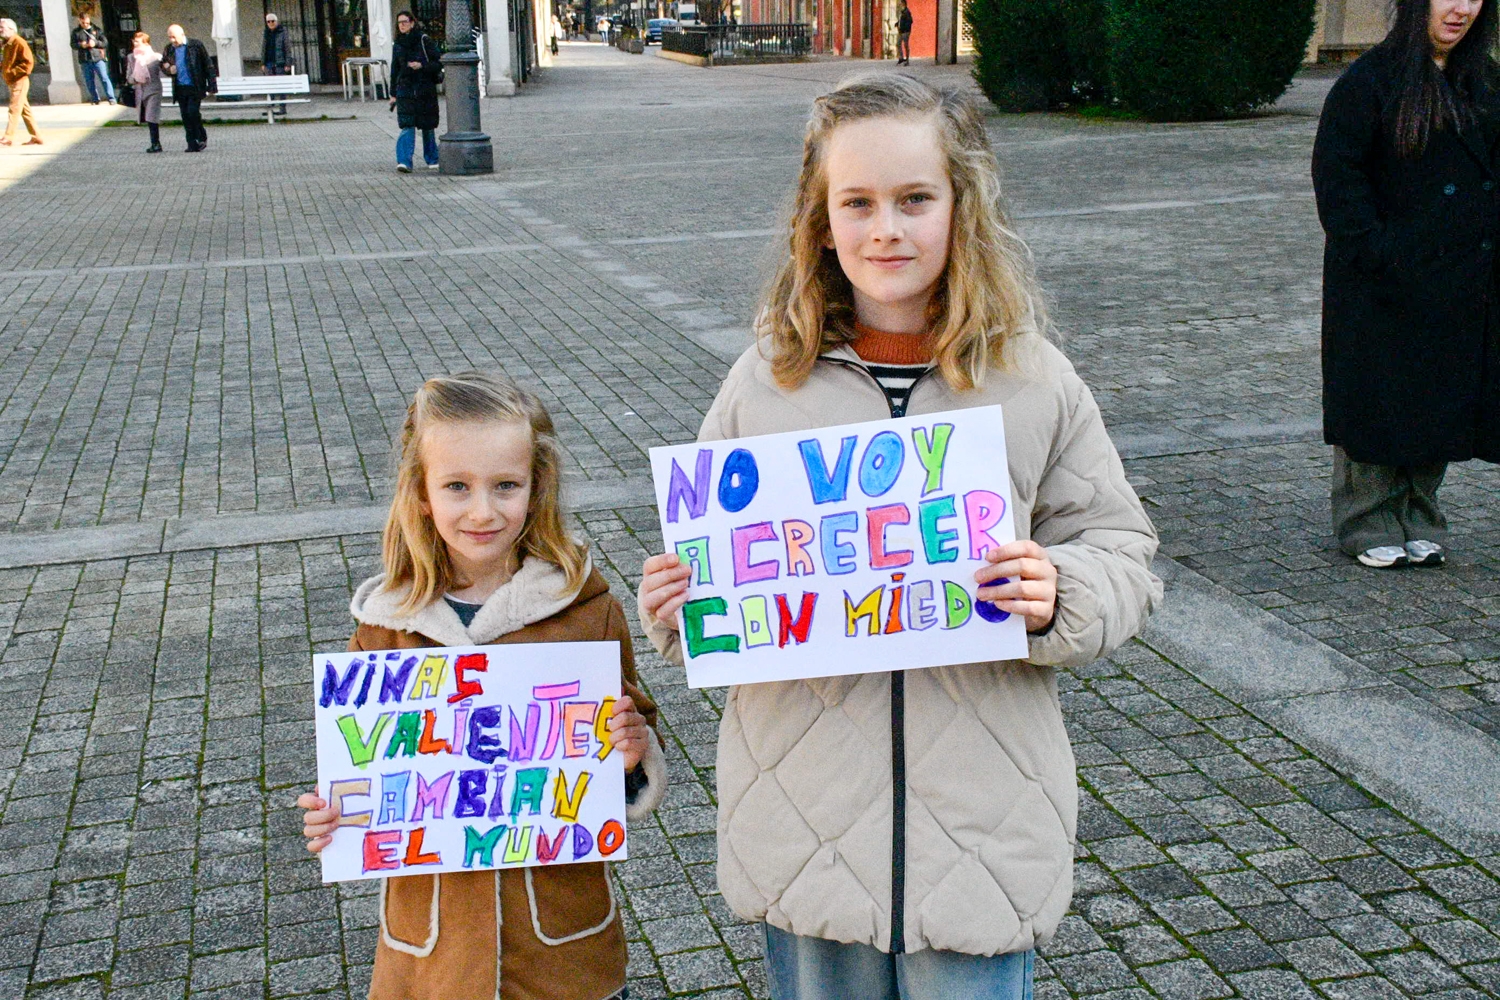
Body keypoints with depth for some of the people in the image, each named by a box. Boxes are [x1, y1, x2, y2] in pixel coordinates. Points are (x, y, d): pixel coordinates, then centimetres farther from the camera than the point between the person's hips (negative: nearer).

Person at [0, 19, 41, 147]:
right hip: (12, 82, 9)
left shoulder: (19, 42, -12)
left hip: (19, 81, -9)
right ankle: (36, 137, 14)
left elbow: (28, 62, -19)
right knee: (25, 110, 11)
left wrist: (12, 72, -21)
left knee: (14, 109, -11)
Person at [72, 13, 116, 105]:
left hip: (98, 58, -2)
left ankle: (111, 98, -8)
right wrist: (81, 45, -15)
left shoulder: (96, 30, 7)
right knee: (89, 81, 5)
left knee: (104, 78, -8)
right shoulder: (76, 32, 9)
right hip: (85, 61, 2)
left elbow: (105, 43, 3)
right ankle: (95, 99, 13)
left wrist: (95, 43, -14)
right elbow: (73, 45, 5)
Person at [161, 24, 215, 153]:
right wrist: (169, 70, -4)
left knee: (193, 112, -14)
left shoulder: (195, 45, -5)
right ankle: (192, 144, 9)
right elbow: (163, 65, 21)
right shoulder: (169, 49, 9)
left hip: (195, 87, -5)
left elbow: (208, 65, -3)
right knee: (186, 117, 4)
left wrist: (211, 85, -6)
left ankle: (202, 138, 7)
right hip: (180, 88, 5)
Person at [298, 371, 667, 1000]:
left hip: (564, 927, -1)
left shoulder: (588, 610, -8)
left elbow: (630, 737, 3)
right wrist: (334, 821, -10)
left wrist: (632, 758, -17)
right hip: (434, 933, 1)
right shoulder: (386, 626, -4)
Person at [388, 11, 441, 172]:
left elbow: (439, 63, -3)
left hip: (425, 90, -2)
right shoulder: (397, 45, 9)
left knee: (428, 126, 7)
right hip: (405, 91, 2)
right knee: (407, 126, -11)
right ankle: (404, 161, -18)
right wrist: (393, 94, 13)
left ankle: (432, 159, 23)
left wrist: (421, 66, -18)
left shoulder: (423, 41, -2)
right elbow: (394, 70, 15)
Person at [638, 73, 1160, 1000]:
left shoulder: (1036, 382, -3)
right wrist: (678, 607, -13)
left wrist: (1056, 597, -19)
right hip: (806, 818, 1)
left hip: (981, 820, -1)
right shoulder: (767, 381, -2)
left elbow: (1123, 555, 2)